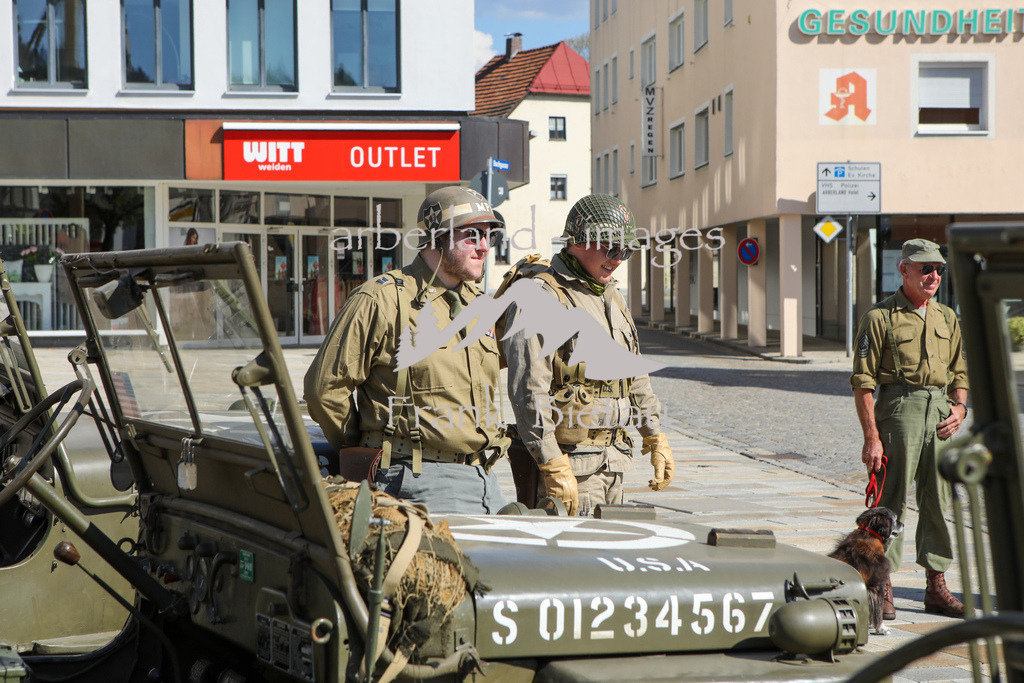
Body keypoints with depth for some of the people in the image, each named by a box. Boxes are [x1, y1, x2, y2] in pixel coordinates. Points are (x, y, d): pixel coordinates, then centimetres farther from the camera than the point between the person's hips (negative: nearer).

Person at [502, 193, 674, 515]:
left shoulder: (611, 297, 18)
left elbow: (635, 375, 27)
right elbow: (528, 391, -18)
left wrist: (655, 439, 22)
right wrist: (554, 467, -22)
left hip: (613, 458, 9)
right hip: (569, 459, -8)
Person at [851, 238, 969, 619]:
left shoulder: (947, 319, 15)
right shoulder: (880, 317, -4)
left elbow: (960, 373, 22)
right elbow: (863, 382, -7)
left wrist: (960, 407, 2)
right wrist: (871, 437, -13)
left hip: (940, 413, 6)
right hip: (899, 411, -6)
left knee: (938, 501, 8)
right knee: (891, 501, -5)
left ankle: (936, 587, 17)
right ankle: (881, 588, 3)